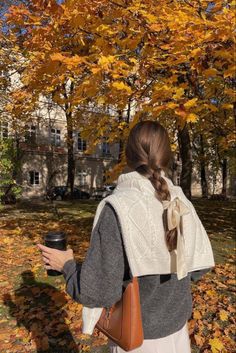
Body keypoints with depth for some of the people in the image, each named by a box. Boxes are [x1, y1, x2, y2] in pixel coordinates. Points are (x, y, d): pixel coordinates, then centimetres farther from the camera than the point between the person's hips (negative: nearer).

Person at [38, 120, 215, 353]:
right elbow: (199, 267, 0)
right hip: (177, 327, 4)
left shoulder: (118, 208, -26)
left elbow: (98, 292, -24)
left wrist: (67, 266, -7)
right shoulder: (182, 203, -10)